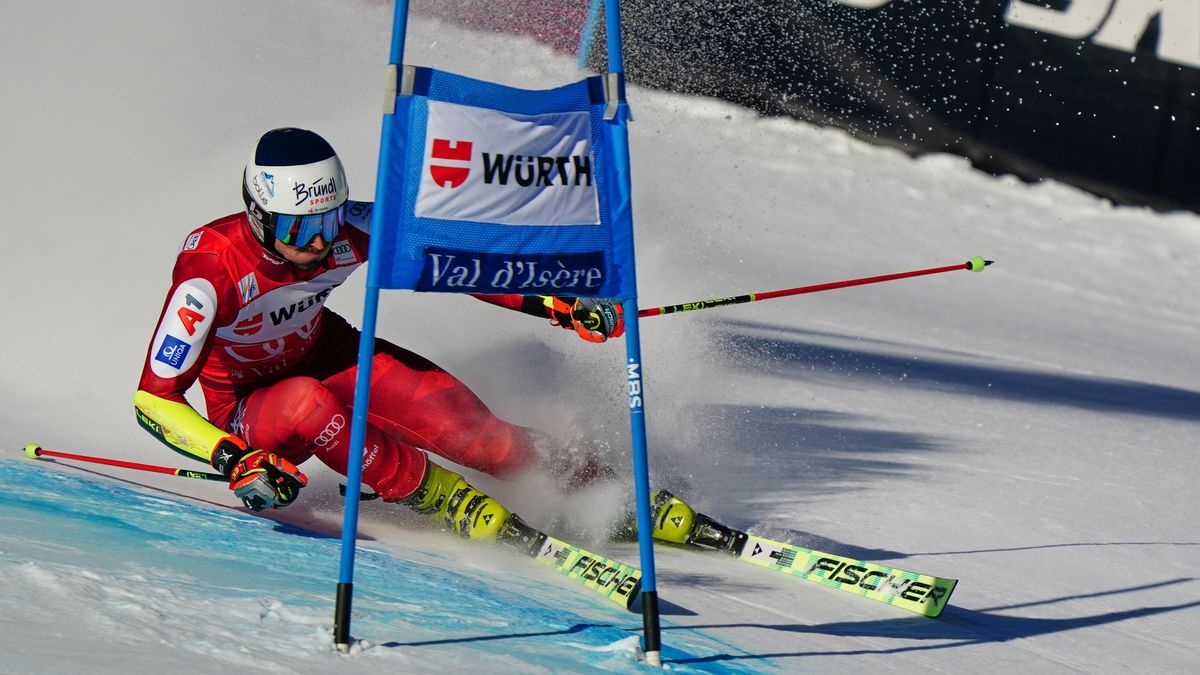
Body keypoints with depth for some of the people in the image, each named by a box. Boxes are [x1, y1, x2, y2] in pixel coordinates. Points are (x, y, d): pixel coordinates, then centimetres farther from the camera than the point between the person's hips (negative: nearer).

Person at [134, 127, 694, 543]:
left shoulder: (347, 228, -24)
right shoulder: (211, 267, -35)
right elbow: (153, 399, -33)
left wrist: (556, 304, -21)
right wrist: (234, 461, -47)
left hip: (323, 354, 3)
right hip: (245, 409, -3)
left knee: (459, 423, -20)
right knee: (306, 403, -38)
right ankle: (453, 502, -23)